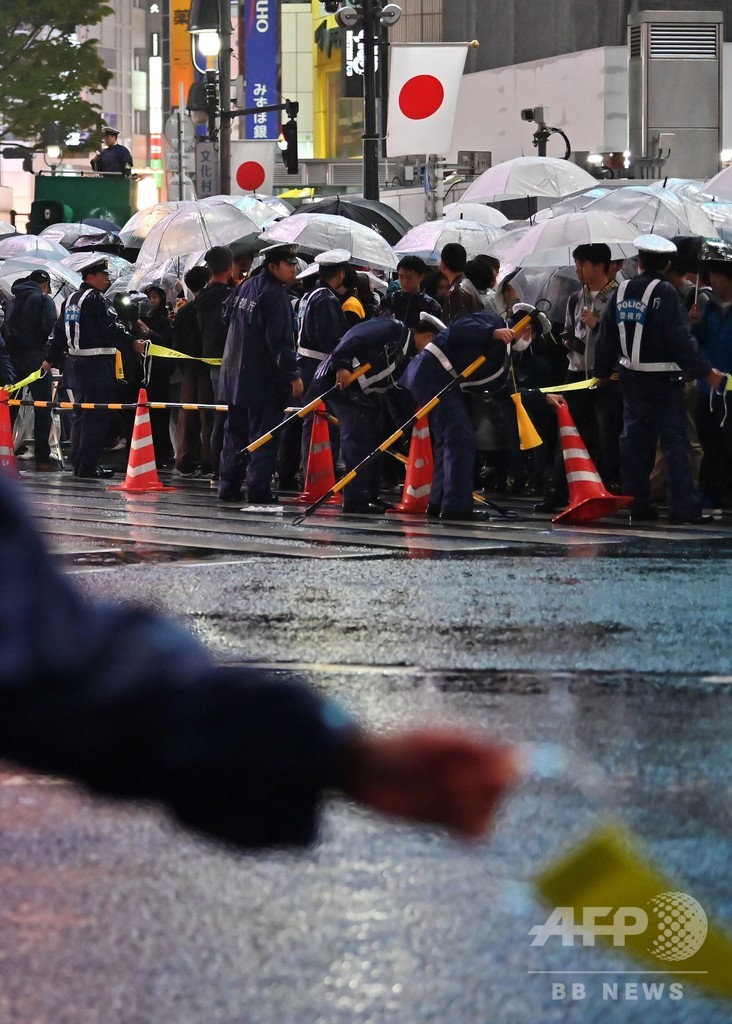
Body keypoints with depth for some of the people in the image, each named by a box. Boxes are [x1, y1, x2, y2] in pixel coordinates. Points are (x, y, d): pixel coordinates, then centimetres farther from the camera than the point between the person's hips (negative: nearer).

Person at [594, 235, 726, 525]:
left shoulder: (621, 292, 4)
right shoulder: (665, 293, -15)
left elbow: (607, 337, 11)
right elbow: (681, 340, -18)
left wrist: (602, 371, 24)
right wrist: (706, 371, -12)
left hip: (631, 379, 6)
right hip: (663, 381, -6)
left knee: (634, 441, 12)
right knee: (674, 442, -3)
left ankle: (637, 505, 14)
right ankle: (683, 508, -6)